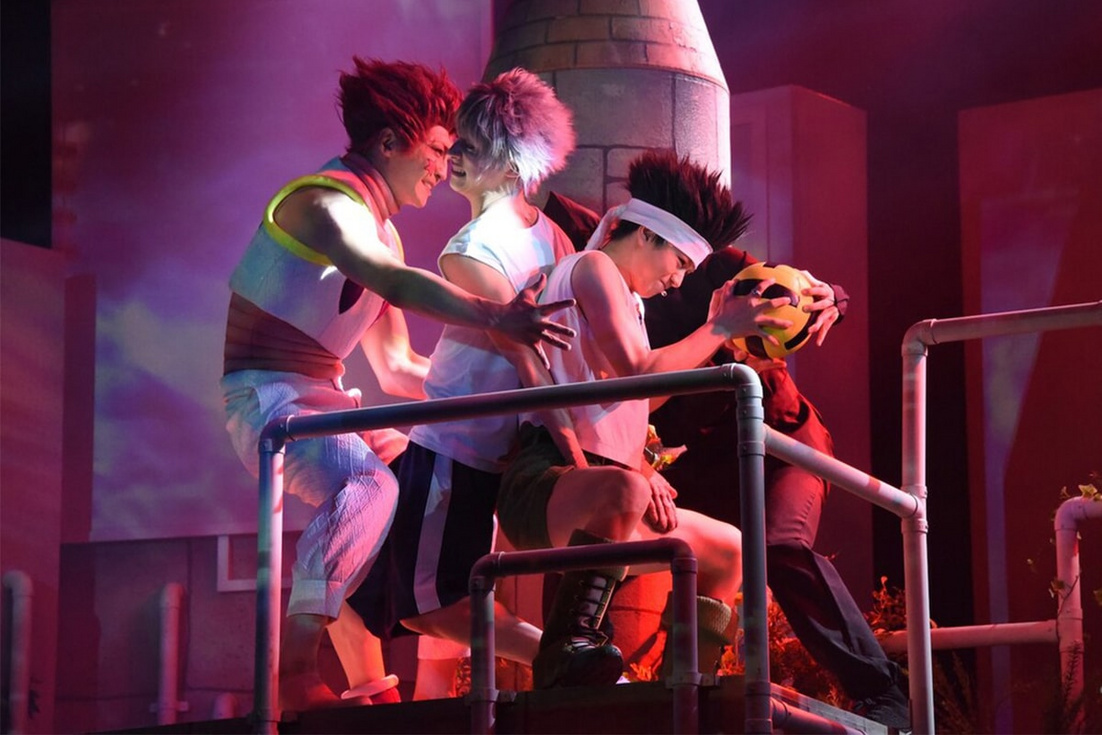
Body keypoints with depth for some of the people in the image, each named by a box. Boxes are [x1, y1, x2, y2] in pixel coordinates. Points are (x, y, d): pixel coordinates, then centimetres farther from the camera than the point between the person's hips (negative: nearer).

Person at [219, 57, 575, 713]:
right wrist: (496, 319, -44)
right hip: (270, 397, -11)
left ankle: (368, 679, 13)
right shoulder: (327, 203, -14)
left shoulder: (380, 232, 17)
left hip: (321, 401, 11)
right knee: (369, 486, -33)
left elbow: (397, 368, 18)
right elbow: (400, 285, -34)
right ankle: (295, 673, -37)